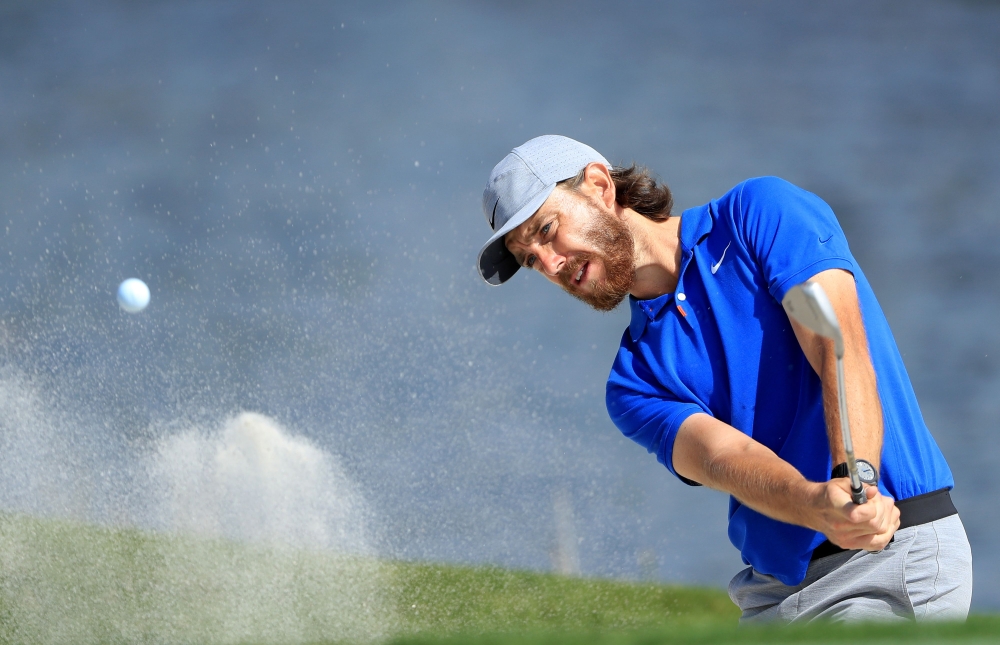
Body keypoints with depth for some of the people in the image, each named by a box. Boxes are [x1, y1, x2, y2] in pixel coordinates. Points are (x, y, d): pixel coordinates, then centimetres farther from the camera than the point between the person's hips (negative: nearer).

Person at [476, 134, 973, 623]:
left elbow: (842, 349, -13)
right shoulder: (634, 380, 10)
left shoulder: (761, 211, 1)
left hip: (894, 555, -5)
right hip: (770, 594, 5)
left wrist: (856, 479, -31)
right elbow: (721, 456, -9)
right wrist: (817, 505, -31)